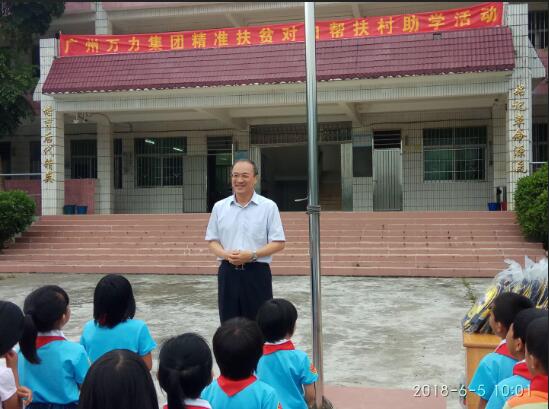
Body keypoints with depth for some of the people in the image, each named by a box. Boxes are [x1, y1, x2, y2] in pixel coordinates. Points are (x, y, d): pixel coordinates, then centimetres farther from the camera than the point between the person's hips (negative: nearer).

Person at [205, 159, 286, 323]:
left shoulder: (268, 206, -1)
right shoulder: (219, 207, 8)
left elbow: (278, 243, -2)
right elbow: (212, 241, 11)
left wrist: (252, 255, -16)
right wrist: (226, 254, -11)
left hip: (257, 272, -2)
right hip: (228, 272, 3)